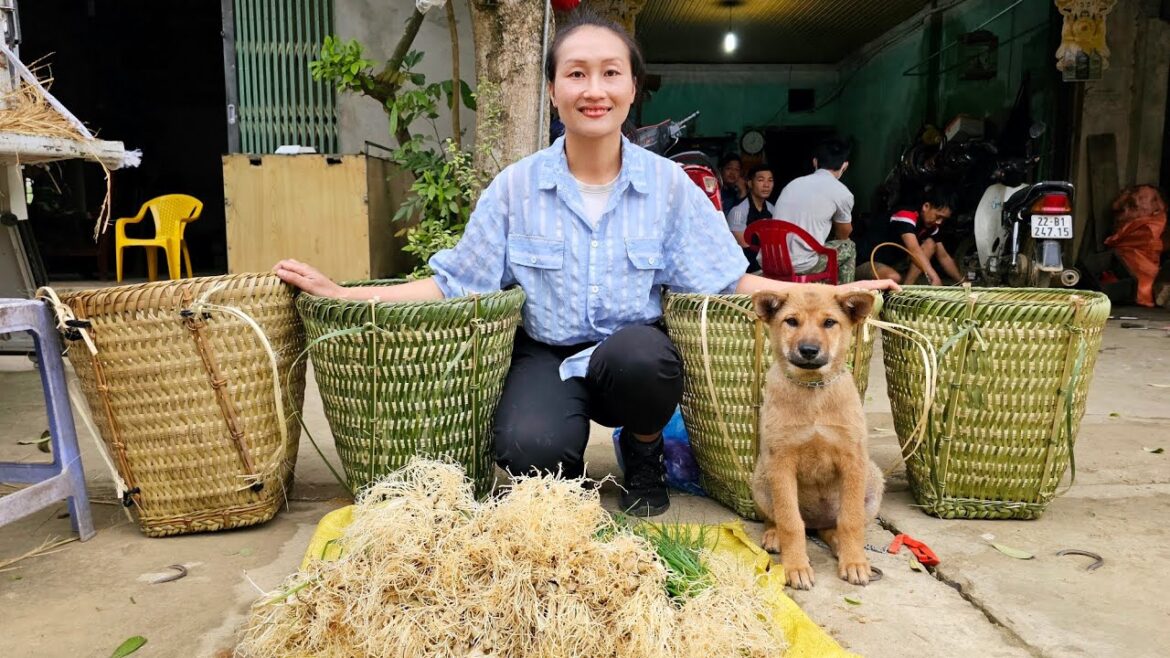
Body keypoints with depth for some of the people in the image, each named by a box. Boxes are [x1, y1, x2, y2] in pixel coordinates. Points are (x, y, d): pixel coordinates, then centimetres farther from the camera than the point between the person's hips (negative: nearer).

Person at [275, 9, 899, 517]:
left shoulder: (669, 185, -1)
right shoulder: (515, 186, -2)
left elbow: (727, 282, 0)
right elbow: (454, 283, 1)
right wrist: (342, 294, -8)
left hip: (635, 355, 1)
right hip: (548, 358, 0)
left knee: (637, 351, -36)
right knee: (532, 450, -32)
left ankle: (643, 455, 0)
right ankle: (567, 479, 9)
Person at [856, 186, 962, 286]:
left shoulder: (931, 226, 3)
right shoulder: (906, 216, -23)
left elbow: (943, 256, 9)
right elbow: (914, 250, -37)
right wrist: (934, 277, -46)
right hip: (867, 263, -9)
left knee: (930, 244, -3)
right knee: (894, 278, -39)